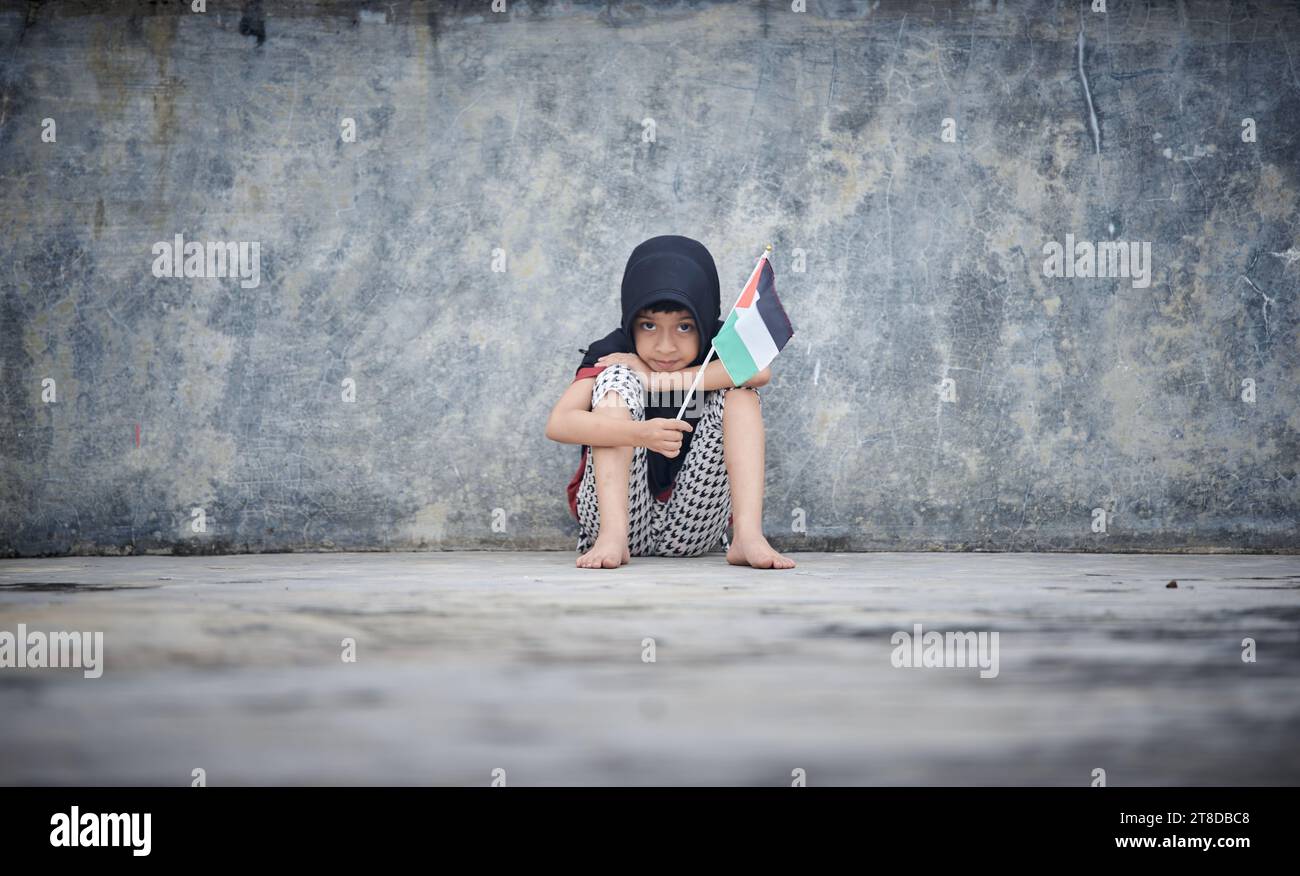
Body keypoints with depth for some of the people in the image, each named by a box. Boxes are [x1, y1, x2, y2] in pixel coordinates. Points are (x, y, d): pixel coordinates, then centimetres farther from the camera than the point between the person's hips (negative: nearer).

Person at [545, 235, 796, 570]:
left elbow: (760, 370, -28)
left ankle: (748, 534, -29)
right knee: (618, 376, -20)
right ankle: (611, 537, -33)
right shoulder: (611, 355, -10)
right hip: (617, 515, -2)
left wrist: (656, 379, -25)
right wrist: (641, 433, -44)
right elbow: (558, 423, -27)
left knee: (739, 389, -14)